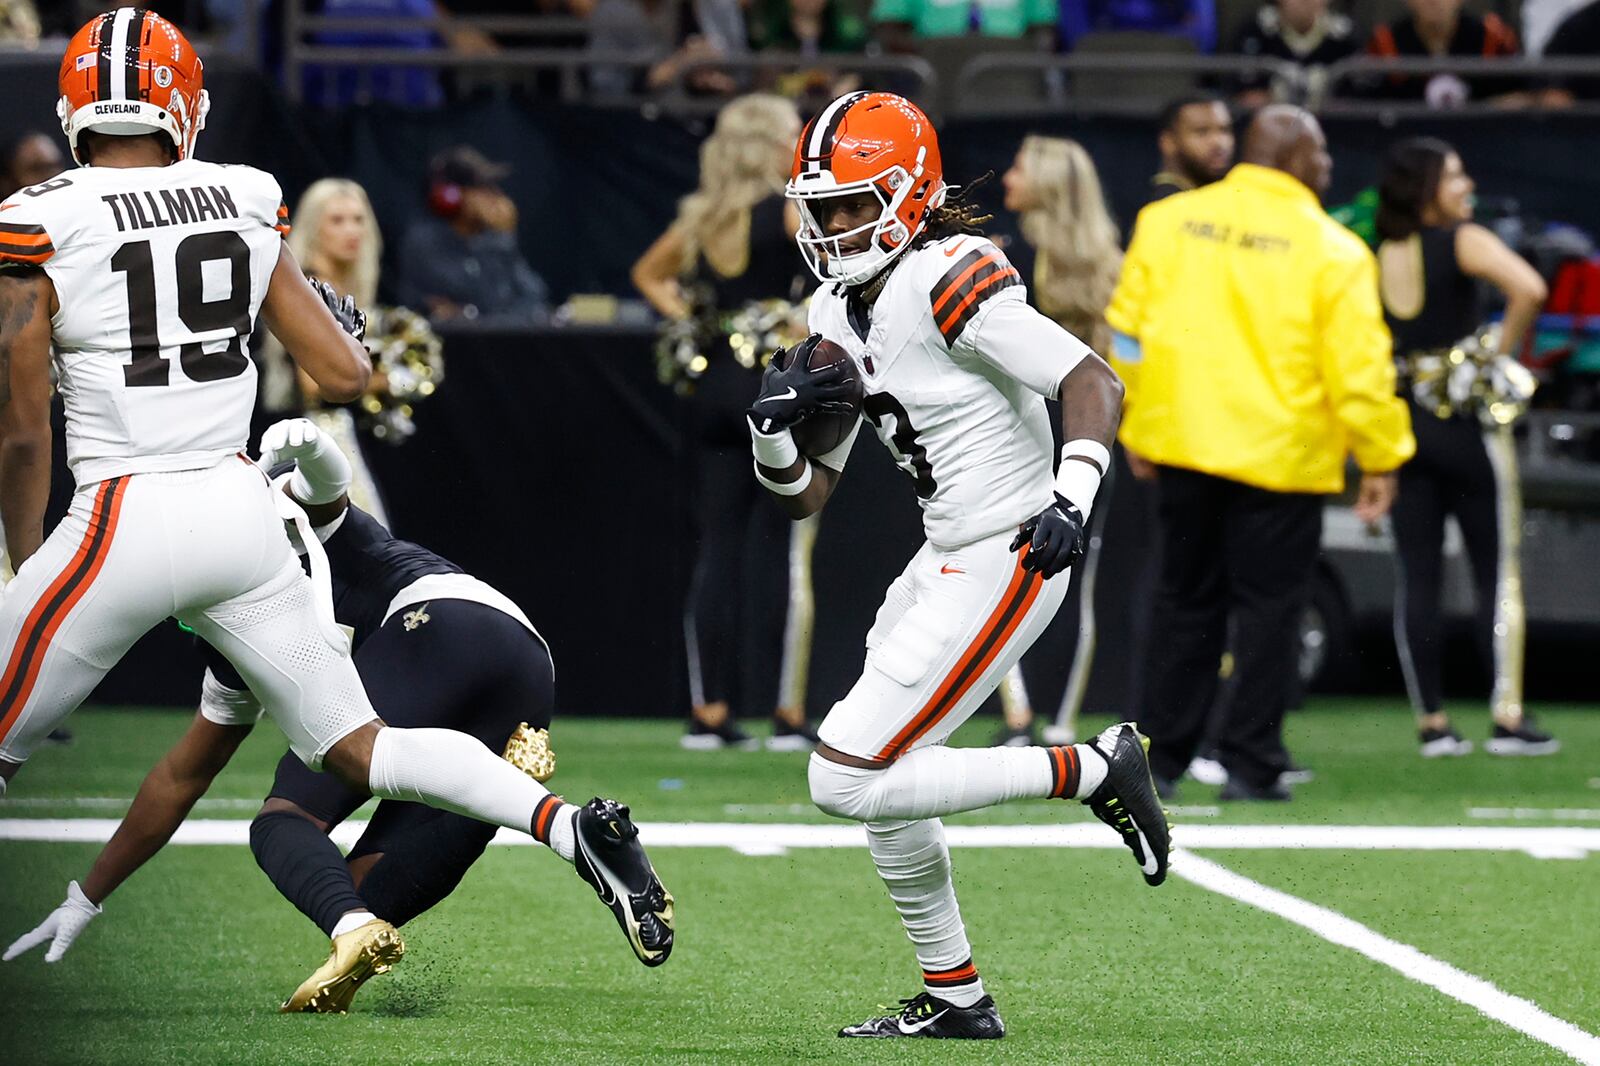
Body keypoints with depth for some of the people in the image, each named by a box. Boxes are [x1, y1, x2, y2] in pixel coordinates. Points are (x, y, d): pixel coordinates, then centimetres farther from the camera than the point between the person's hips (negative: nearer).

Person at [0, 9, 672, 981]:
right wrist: (345, 321, 31)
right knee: (359, 749, 12)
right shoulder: (247, 206, 6)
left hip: (124, 521, -5)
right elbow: (346, 376, 8)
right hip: (241, 507, 5)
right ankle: (565, 824, -5)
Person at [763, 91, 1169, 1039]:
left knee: (848, 779, -12)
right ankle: (955, 998, 31)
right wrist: (773, 427, -6)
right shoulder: (839, 317, 10)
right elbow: (806, 497, 14)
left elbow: (1094, 381, -24)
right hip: (947, 559, 10)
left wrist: (1073, 495, -38)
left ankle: (1094, 772, -5)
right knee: (880, 784, 18)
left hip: (1006, 564, -10)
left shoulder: (948, 280, -18)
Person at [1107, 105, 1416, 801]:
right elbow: (1358, 365, -9)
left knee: (1188, 605, 14)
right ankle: (1251, 765, 3)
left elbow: (1128, 332, 6)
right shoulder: (1332, 251, -8)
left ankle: (1160, 757, 14)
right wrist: (1381, 458, 0)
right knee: (1268, 608, 5)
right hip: (1279, 455, -4)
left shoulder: (1167, 222, 3)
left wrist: (1137, 429, 16)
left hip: (1182, 448, 4)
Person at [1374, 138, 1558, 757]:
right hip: (1462, 422, -5)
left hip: (1399, 422, 5)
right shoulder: (1463, 242, -9)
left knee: (1416, 579, 6)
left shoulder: (1375, 257, 7)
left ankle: (1431, 723, 6)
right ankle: (1509, 718, -4)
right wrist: (1503, 353, -10)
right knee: (1497, 572, 1)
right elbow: (1528, 289, -25)